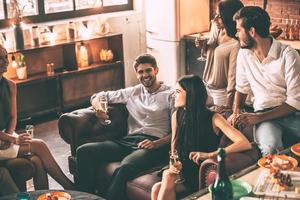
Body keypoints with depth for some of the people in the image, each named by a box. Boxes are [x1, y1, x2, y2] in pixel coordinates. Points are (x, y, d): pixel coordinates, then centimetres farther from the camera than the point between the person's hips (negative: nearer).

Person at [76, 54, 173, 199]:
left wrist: (156, 144, -19)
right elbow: (99, 96, 28)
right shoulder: (132, 92, 21)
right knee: (83, 151, -15)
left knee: (124, 168, -38)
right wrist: (98, 107, 2)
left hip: (155, 144, -5)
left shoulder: (169, 95, 7)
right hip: (128, 141, 6)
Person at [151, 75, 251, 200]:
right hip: (183, 171, 4)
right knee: (156, 189, -25)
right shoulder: (177, 116, 4)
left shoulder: (213, 119, -10)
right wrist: (174, 165, -10)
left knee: (168, 177, -28)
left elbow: (245, 144, -21)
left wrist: (209, 154, -29)